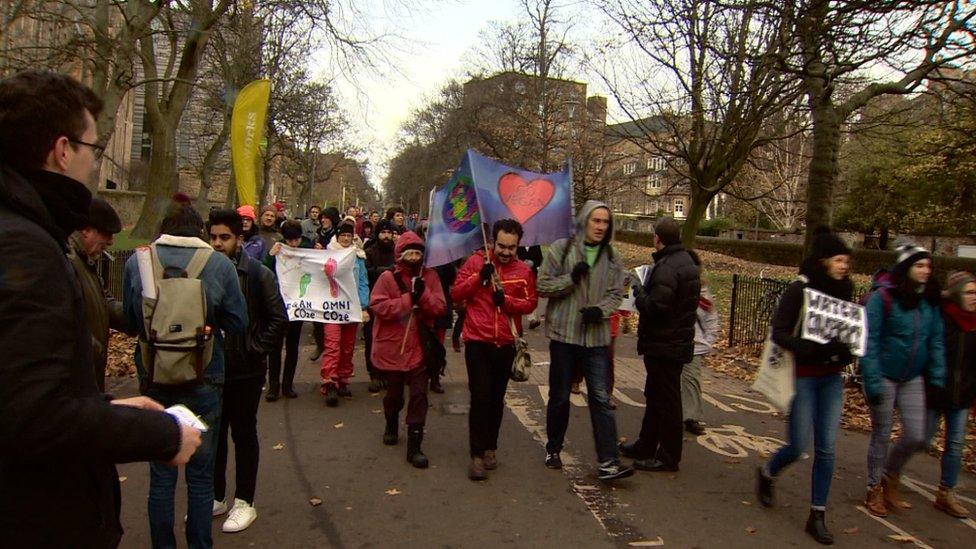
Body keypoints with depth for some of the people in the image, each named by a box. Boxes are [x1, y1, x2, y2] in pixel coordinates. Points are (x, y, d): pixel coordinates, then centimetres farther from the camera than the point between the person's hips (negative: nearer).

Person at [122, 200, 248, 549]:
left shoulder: (137, 262, -6)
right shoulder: (219, 264, -11)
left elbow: (129, 323, 2)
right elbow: (237, 324, -7)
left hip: (154, 380, 1)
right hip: (204, 382, -1)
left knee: (161, 474, 14)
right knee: (200, 474, 13)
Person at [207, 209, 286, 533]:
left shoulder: (258, 274, -8)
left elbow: (278, 319, -8)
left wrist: (256, 349, -12)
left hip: (245, 370, -4)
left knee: (244, 434, 8)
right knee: (213, 434, 15)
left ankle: (244, 503, 20)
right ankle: (216, 497, 31)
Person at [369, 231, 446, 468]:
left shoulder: (430, 276, 0)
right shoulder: (387, 277, -7)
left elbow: (439, 308, -7)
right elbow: (377, 306, -19)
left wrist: (423, 294, -24)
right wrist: (408, 299, -22)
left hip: (418, 348, 1)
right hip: (392, 348, -1)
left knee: (419, 395, -2)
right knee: (394, 393, 17)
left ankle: (414, 446, 7)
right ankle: (391, 426, 47)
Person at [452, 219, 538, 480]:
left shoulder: (523, 270, 2)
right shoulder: (476, 261, -2)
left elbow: (531, 303, 1)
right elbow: (456, 293, -5)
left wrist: (506, 299, -15)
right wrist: (479, 277, -18)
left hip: (506, 343, 3)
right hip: (477, 341, -2)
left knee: (497, 399, 12)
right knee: (480, 397, -7)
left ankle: (490, 447, 28)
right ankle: (477, 455, 2)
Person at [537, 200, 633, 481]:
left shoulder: (611, 257, 6)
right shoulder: (560, 249, -4)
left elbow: (616, 293, 7)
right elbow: (543, 286, -4)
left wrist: (601, 310, -13)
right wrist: (571, 278, -19)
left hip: (597, 337, 2)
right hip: (564, 334, -2)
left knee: (601, 399, -3)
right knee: (560, 397, 11)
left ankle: (608, 462, 1)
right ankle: (553, 449, 31)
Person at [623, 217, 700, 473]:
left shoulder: (667, 268, -22)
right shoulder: (687, 262, 12)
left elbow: (654, 307, -28)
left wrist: (639, 292, -10)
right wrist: (644, 292, 11)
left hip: (664, 345, -11)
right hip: (678, 342, 11)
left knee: (666, 400, 0)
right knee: (655, 396, 20)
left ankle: (668, 457, 11)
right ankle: (646, 446, 33)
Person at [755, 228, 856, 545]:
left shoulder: (843, 292, 4)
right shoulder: (800, 290, -13)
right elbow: (779, 334, -18)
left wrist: (846, 351, -7)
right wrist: (816, 350, -29)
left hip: (831, 379, 5)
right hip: (802, 377, -5)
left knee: (827, 448, 5)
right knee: (798, 446, 1)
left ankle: (817, 516, 17)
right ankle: (766, 473, 34)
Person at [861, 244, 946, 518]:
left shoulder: (930, 301, 2)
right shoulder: (882, 298, -15)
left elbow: (936, 341, 7)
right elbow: (870, 341, -16)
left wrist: (937, 378, 1)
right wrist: (872, 382, -19)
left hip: (913, 379, 5)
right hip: (885, 377, -5)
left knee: (916, 436, 4)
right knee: (882, 435, 7)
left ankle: (890, 477, 32)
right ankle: (874, 490, 25)